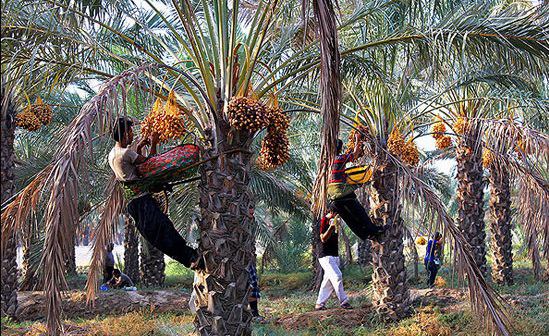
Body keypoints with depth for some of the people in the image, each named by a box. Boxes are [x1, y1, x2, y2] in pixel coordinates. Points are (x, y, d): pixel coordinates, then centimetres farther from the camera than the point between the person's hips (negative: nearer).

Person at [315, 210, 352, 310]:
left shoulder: (334, 220, 11)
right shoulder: (323, 221, -12)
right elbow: (323, 239, -19)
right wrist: (331, 226, -30)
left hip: (335, 256, 9)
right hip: (326, 256, -9)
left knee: (328, 280, 7)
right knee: (337, 276, -16)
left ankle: (319, 304, 12)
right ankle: (344, 302, -13)